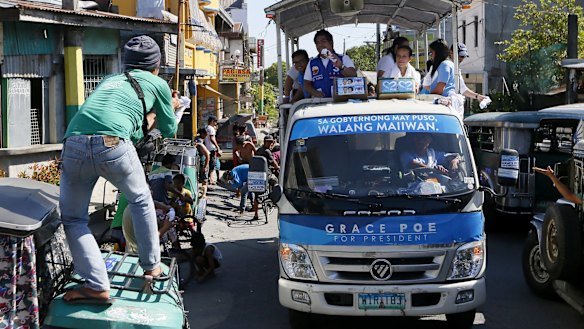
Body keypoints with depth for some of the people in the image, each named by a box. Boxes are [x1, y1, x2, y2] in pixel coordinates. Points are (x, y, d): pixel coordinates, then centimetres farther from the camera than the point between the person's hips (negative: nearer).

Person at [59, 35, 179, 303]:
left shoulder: (110, 80, 36)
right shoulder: (157, 83, 23)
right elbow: (170, 132, 35)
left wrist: (154, 114, 59)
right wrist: (170, 109, 54)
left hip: (73, 143, 3)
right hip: (112, 144, -3)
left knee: (73, 218, 15)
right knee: (141, 201, 24)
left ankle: (97, 287, 3)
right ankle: (151, 266, 32)